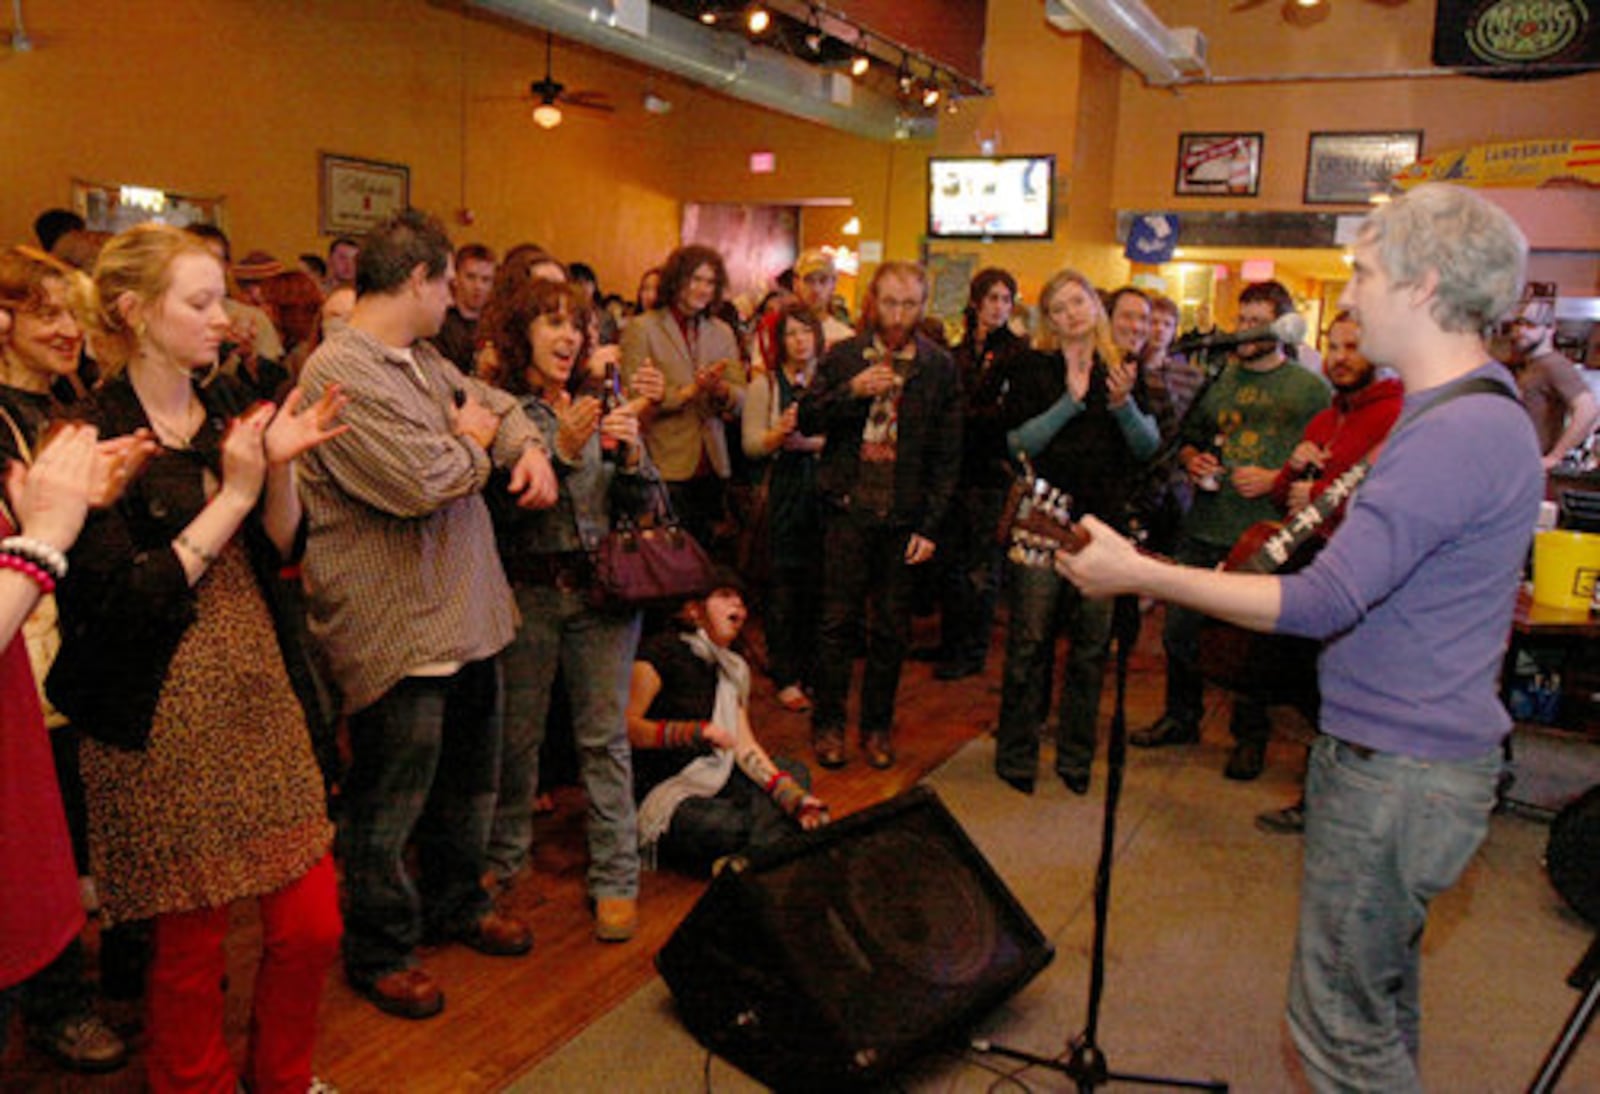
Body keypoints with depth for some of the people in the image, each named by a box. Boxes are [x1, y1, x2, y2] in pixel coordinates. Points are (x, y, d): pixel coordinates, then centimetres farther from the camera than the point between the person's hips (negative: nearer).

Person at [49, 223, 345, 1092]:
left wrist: (281, 467, -10)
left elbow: (274, 555, 7)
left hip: (256, 689, 6)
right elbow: (125, 602, -19)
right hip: (163, 717, -6)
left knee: (312, 924, 10)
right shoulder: (96, 438, -12)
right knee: (193, 944, 9)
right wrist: (234, 493, -19)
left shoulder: (228, 407, 6)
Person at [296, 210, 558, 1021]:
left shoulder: (422, 359, 10)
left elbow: (494, 403, 22)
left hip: (465, 612, 10)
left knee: (470, 779, 23)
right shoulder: (340, 373, -20)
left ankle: (455, 903, 44)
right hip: (397, 629, -9)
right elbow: (422, 482, -28)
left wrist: (529, 449, 0)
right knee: (389, 802, 8)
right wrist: (472, 441, -8)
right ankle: (378, 951, 28)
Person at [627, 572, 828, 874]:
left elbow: (745, 746, 5)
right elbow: (625, 725, -19)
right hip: (660, 791, -9)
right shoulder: (661, 653, -11)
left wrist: (794, 797, -7)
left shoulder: (731, 668, 13)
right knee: (732, 828, -33)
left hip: (712, 781, 9)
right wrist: (694, 732, -28)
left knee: (796, 773, -2)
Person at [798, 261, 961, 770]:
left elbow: (947, 455, 2)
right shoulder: (844, 356, 3)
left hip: (903, 517, 0)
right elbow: (807, 420, 2)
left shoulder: (940, 366, 1)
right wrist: (851, 391, -15)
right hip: (848, 508, 0)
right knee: (839, 622, 5)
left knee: (891, 630, 8)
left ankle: (877, 726, 23)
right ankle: (827, 723, 19)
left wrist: (930, 525, -3)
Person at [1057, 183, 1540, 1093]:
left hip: (1396, 770, -11)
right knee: (1383, 990, 26)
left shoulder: (1458, 432, -24)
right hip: (1421, 753, 11)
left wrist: (1139, 574, -26)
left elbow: (1324, 602, -29)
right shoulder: (1486, 410, 11)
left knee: (1340, 1021, 3)